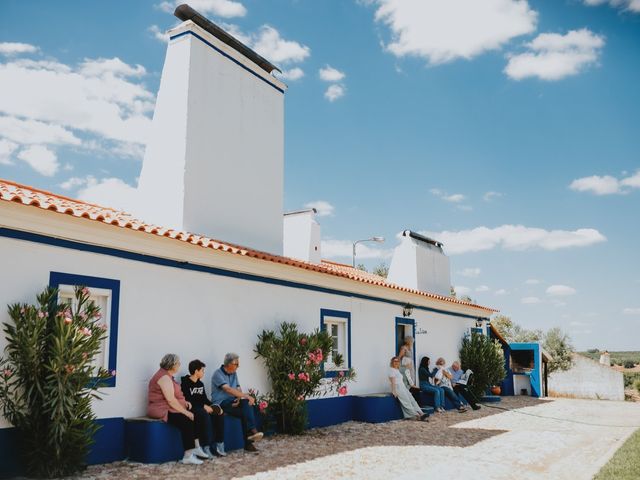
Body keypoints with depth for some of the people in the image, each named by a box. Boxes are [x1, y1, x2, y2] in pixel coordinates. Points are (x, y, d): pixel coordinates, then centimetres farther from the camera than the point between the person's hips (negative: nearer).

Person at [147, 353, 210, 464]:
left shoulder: (168, 376, 16)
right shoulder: (164, 377, -17)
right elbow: (170, 399, -24)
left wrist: (184, 402, 4)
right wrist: (185, 412, -19)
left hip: (170, 409, 11)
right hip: (163, 410, -11)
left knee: (196, 418, 1)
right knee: (187, 421, -27)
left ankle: (196, 448, 2)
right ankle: (188, 456, -26)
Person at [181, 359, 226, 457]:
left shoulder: (200, 384, 17)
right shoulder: (185, 383, -8)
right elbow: (187, 400, -18)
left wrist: (214, 406, -4)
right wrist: (203, 406, -23)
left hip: (201, 408, 8)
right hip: (190, 408, -8)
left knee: (219, 414, -13)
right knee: (204, 414, -36)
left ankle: (219, 445, -12)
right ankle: (207, 447, -31)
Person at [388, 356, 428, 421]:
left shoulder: (397, 370, 24)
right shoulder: (392, 370, -2)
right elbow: (393, 382, -12)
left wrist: (406, 389, 13)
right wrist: (394, 392, -20)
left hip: (403, 388, 8)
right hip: (398, 389, -8)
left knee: (412, 400, -9)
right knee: (407, 402, -19)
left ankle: (421, 414, -21)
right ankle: (416, 415, -27)